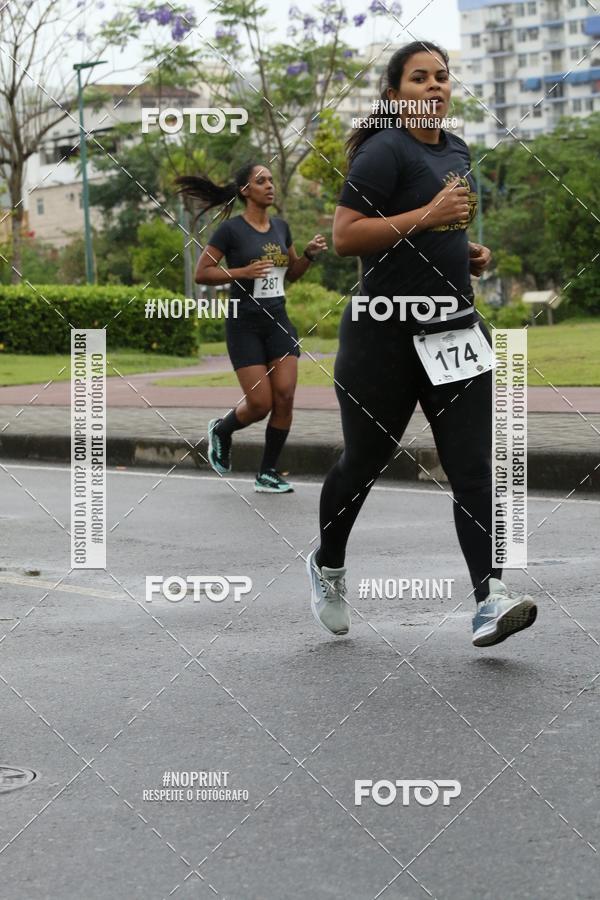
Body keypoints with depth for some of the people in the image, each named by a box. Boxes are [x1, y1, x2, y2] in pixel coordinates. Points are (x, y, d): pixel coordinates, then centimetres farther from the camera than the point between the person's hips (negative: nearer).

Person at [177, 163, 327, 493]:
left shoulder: (280, 226, 10)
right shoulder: (231, 229, -8)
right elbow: (202, 273, -8)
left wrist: (309, 254, 1)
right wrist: (242, 273, -20)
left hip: (278, 321, 5)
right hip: (245, 325, -5)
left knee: (285, 397, -6)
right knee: (260, 404, -8)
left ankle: (268, 473, 7)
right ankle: (221, 430, 25)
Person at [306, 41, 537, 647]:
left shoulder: (456, 150, 15)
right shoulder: (384, 151, -10)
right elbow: (344, 237, -18)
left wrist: (466, 251, 11)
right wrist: (428, 216, -21)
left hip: (456, 328, 6)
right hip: (387, 333, -6)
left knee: (472, 467, -7)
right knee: (364, 462, 9)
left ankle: (491, 600, -13)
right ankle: (328, 567, 34)